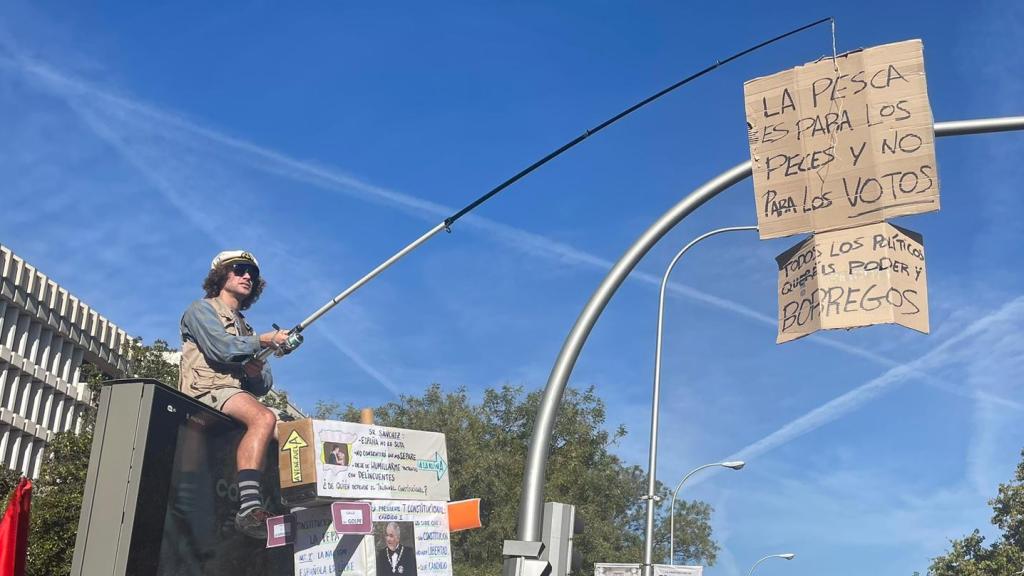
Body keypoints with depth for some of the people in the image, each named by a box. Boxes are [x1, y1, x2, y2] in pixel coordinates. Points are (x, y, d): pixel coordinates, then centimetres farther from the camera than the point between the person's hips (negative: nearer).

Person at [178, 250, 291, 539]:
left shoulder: (245, 328, 32)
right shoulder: (202, 310, 12)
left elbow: (265, 382, 23)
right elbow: (222, 348, -10)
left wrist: (257, 372, -1)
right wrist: (265, 340, 1)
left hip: (238, 394, 8)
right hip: (208, 392, -8)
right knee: (263, 418, -35)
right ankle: (249, 507, -48)